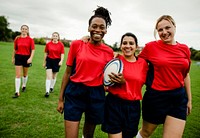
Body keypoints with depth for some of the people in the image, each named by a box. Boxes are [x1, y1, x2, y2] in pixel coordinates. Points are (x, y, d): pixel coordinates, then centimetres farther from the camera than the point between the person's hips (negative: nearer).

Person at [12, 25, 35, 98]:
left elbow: (33, 50, -7)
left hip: (26, 57, -1)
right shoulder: (17, 38, 2)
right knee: (18, 75, -3)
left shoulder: (30, 39, -4)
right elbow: (15, 49, 10)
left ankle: (24, 86, 40)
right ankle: (17, 92, 0)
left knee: (25, 74, 15)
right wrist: (13, 58, 15)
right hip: (18, 57, 1)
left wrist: (31, 58, -18)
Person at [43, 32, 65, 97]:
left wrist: (61, 61, -19)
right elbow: (46, 53, 7)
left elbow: (62, 54, -4)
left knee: (54, 76, 13)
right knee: (49, 76, -8)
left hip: (57, 61, 0)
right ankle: (47, 91, -5)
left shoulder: (61, 44, -4)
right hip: (49, 60, 0)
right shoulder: (48, 44, -1)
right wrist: (44, 62, 10)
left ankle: (51, 87, 35)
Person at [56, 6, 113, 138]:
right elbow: (68, 73, 1)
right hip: (74, 93, -1)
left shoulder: (109, 52, -1)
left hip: (96, 95, 2)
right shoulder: (77, 44, -5)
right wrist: (61, 98, 3)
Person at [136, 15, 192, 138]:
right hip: (155, 96, -3)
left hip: (178, 98, 3)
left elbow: (185, 75, 11)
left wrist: (189, 99, 14)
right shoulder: (151, 46, -8)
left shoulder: (184, 49, 3)